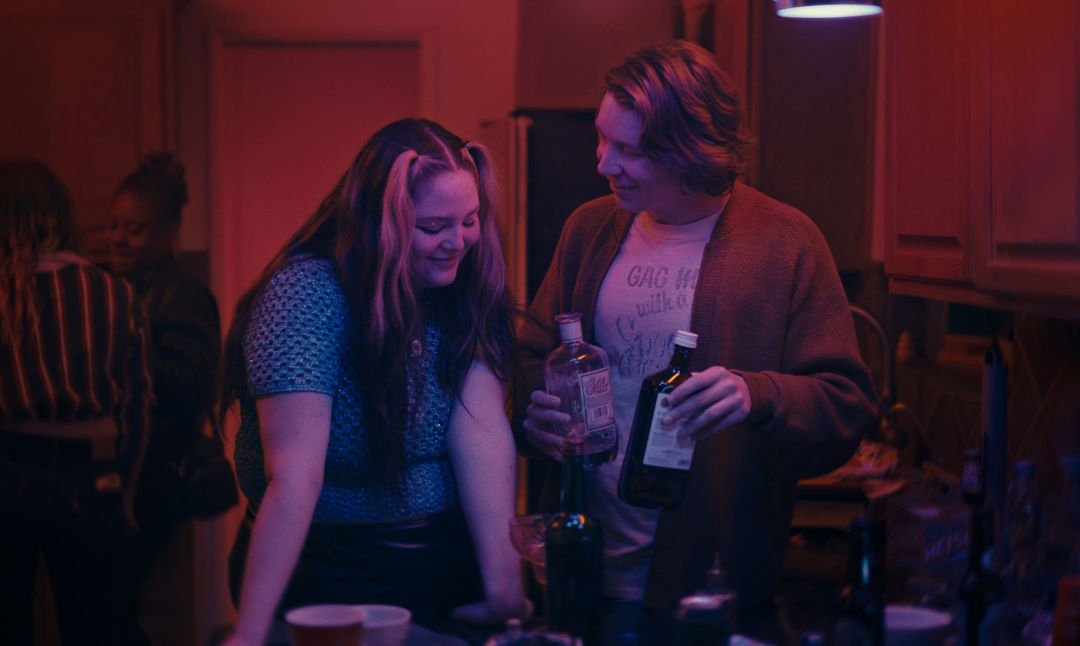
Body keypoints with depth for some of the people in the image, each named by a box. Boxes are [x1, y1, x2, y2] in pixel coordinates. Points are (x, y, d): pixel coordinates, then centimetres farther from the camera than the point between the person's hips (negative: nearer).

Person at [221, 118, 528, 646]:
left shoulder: (462, 291, -3)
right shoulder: (307, 294, -20)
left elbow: (482, 429, -15)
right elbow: (295, 475, -28)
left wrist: (502, 581, -24)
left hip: (451, 563, 5)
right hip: (334, 578, -5)